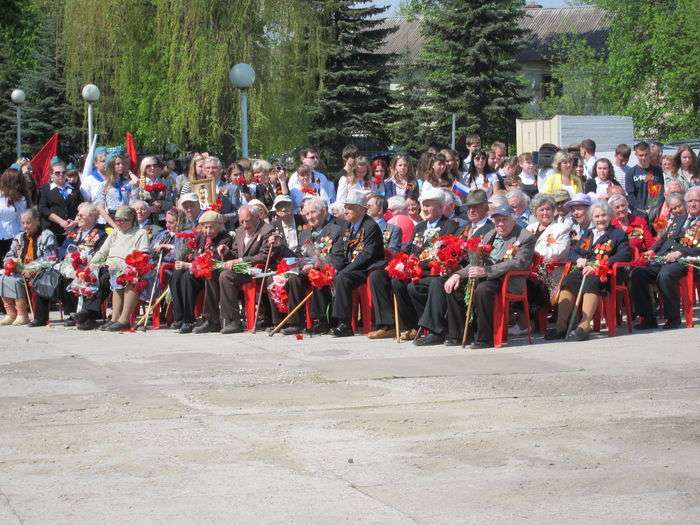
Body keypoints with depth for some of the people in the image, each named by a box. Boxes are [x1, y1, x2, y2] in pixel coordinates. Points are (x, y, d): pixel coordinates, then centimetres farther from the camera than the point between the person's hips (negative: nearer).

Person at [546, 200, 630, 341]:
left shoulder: (618, 234, 15)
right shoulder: (586, 234, 31)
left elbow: (624, 255, -2)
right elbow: (572, 252, 25)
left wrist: (598, 265, -14)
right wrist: (579, 260, -2)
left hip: (602, 273, -4)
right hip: (583, 269, 4)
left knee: (591, 281, -38)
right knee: (568, 281, -29)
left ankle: (585, 324, -49)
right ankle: (561, 325, -39)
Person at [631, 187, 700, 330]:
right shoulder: (678, 219, 28)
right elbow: (663, 238, 27)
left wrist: (680, 253, -18)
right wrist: (652, 250, 8)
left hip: (682, 260, -7)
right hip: (661, 259, 7)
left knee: (665, 275, -38)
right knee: (636, 274, -16)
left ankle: (673, 318, -21)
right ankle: (648, 318, -10)